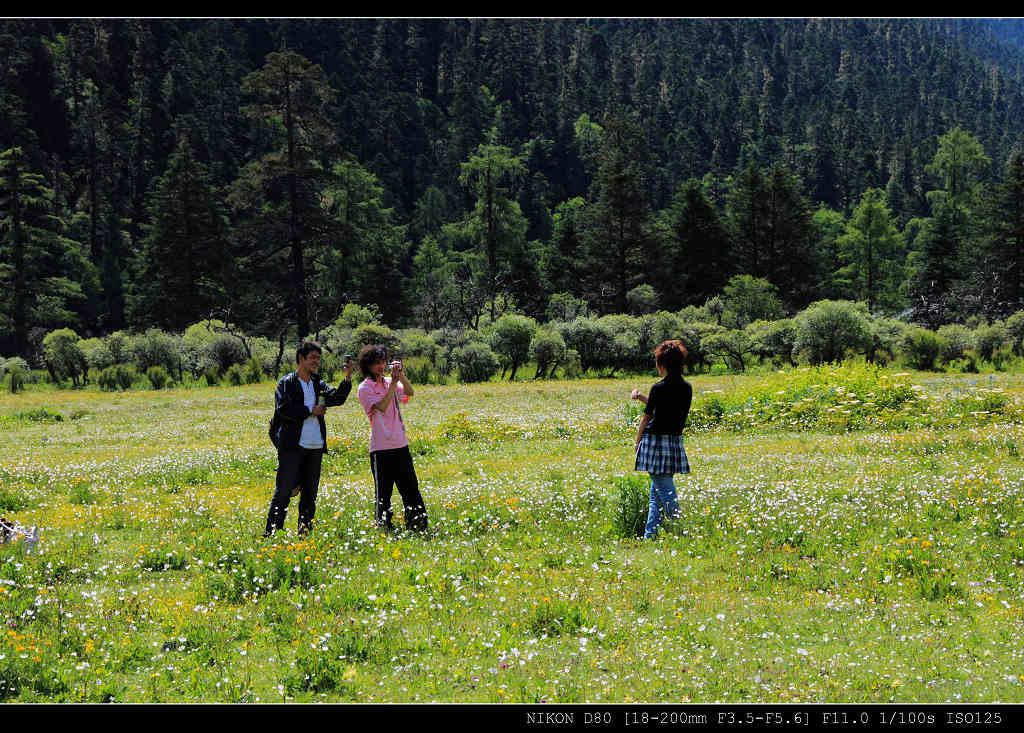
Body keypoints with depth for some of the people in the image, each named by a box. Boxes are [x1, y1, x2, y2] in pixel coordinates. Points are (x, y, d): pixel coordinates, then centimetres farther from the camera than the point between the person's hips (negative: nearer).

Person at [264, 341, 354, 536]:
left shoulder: (319, 384, 15)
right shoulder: (287, 383, -1)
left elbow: (337, 398, 0)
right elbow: (284, 409, -14)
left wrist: (348, 377, -13)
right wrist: (310, 411, -10)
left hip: (315, 447, 6)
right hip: (292, 445, -6)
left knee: (310, 491, 10)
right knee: (284, 490, -7)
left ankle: (305, 529, 18)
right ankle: (272, 531, -4)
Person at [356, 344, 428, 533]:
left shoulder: (389, 382, 13)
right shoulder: (365, 388, -4)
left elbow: (409, 392, -1)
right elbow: (382, 407, -17)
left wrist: (401, 375, -14)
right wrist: (393, 383, -17)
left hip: (400, 444, 5)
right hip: (381, 448, -5)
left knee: (411, 488, 6)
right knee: (383, 494, 0)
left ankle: (419, 527, 11)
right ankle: (384, 529, 7)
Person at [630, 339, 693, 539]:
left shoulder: (659, 388, -14)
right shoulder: (687, 388, 6)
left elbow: (646, 417, -5)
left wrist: (637, 442, 8)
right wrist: (641, 397, 15)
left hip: (655, 441, -7)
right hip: (675, 443, 7)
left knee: (665, 492, -3)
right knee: (655, 492, 16)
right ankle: (650, 534, 19)